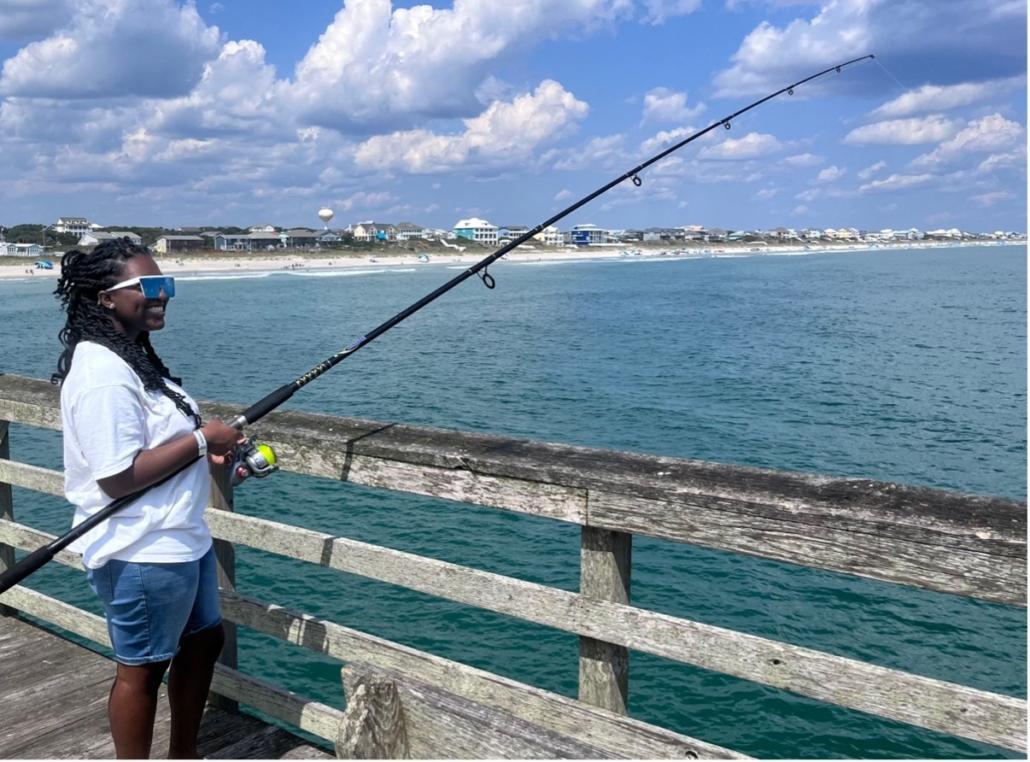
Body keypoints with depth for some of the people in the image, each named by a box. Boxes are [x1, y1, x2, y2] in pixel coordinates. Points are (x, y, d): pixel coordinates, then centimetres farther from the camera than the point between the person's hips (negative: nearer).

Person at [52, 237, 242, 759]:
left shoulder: (131, 356, 9)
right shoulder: (104, 373, -23)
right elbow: (117, 477, -28)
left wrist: (210, 449, 4)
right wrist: (201, 441, -21)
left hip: (179, 539, 11)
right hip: (142, 555, -11)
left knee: (203, 639, 23)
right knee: (141, 668, 6)